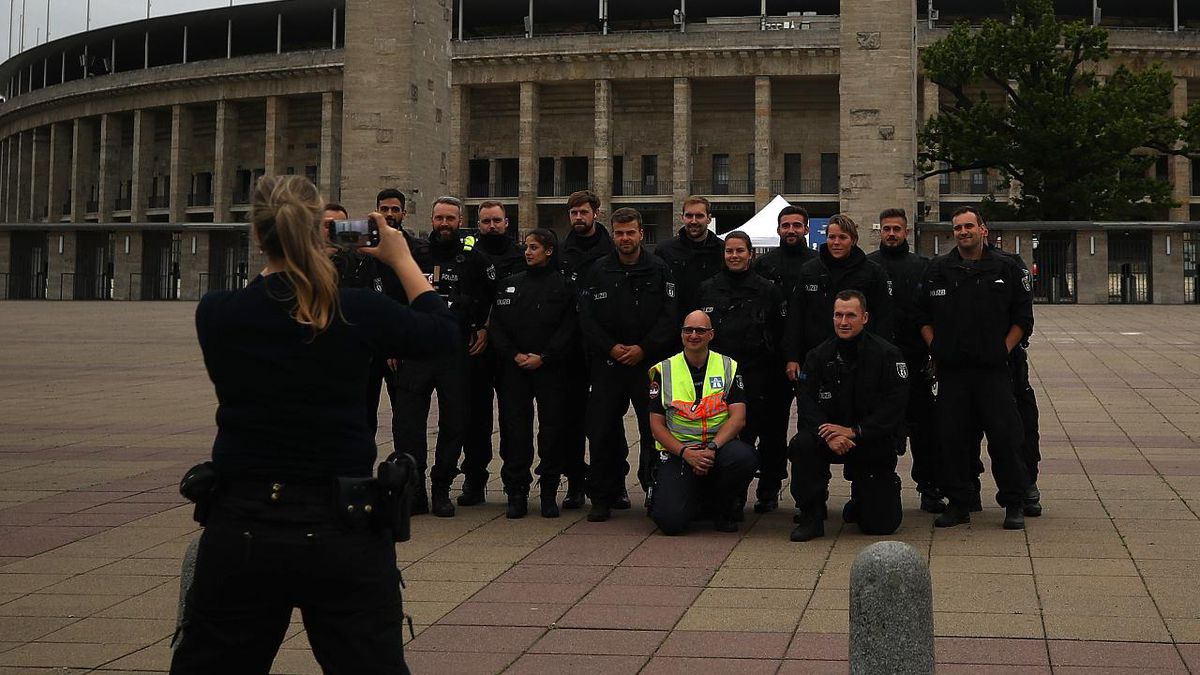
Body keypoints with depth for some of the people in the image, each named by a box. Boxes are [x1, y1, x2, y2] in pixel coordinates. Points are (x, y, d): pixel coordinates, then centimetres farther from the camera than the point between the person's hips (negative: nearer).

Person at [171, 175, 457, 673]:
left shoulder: (214, 314, -7)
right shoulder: (358, 314, -10)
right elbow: (442, 331, 8)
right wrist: (402, 260, 20)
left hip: (240, 531, 1)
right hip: (341, 533, -1)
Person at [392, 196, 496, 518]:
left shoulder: (473, 260, 4)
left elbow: (492, 296, 17)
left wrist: (484, 328, 8)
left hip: (457, 353, 0)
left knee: (454, 424, 3)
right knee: (409, 422, -4)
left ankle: (441, 489, 14)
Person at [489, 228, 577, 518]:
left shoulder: (564, 286, 4)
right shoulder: (509, 284, 14)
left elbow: (568, 328, -4)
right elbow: (496, 325, 9)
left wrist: (543, 358, -12)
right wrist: (513, 355, -6)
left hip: (550, 368, -2)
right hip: (514, 368, 3)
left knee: (552, 429, -1)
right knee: (515, 429, 0)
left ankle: (549, 492, 7)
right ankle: (517, 492, 6)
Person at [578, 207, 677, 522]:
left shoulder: (659, 270, 3)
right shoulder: (599, 271, 7)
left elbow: (670, 316, -2)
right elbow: (587, 317, 4)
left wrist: (643, 348, -12)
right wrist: (610, 347, -9)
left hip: (649, 363, -2)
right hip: (607, 365, 2)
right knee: (602, 431, 2)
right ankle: (603, 497, 11)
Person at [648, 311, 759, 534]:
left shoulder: (728, 367, 7)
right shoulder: (663, 371, 5)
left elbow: (738, 417, -3)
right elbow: (657, 425, 2)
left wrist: (712, 447, -20)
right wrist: (686, 453, -15)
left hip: (719, 446, 1)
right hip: (678, 451, -1)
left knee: (744, 456, -36)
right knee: (671, 520, -24)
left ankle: (723, 507, -4)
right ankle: (698, 501, 15)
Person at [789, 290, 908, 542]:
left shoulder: (887, 355, -9)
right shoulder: (819, 356, 0)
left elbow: (894, 408, -15)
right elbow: (807, 402, -8)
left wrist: (854, 432, -24)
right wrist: (828, 434, -27)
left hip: (875, 444, -2)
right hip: (830, 436, 2)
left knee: (881, 524, -7)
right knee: (801, 444, -33)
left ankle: (862, 498, 32)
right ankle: (812, 517, -16)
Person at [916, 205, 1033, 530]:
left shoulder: (1007, 269, 5)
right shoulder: (938, 269, 9)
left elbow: (1023, 317, 7)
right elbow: (923, 316, 13)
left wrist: (1004, 349, -2)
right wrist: (936, 348, 2)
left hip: (993, 369, -2)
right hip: (950, 370, 2)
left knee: (1005, 436, -4)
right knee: (952, 438, 3)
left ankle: (1014, 504, 7)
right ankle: (958, 502, 14)